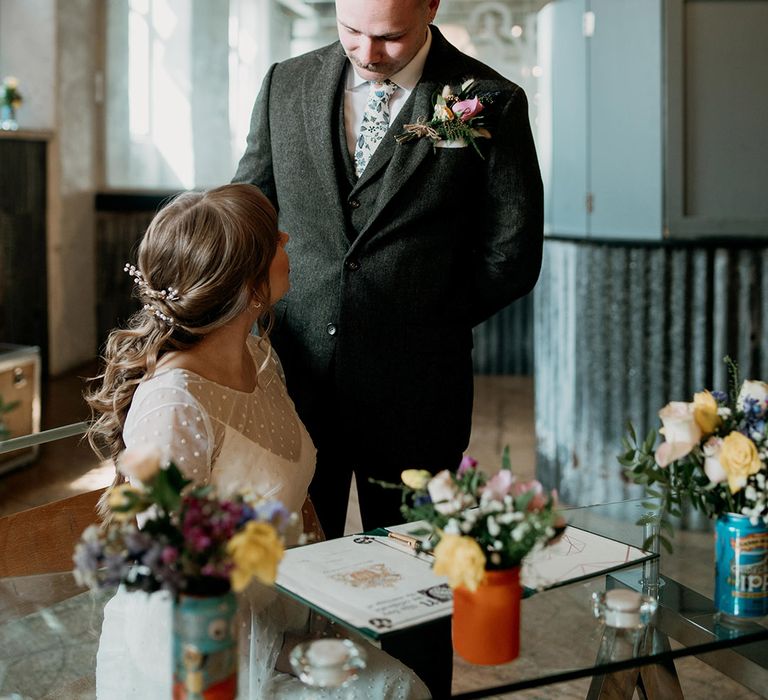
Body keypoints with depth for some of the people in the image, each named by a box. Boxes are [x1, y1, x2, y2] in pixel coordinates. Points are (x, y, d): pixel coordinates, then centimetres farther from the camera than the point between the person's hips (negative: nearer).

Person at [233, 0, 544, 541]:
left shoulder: (493, 104, -4)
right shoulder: (286, 85, 6)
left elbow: (512, 257, 0)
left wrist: (416, 326, -2)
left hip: (413, 394, -2)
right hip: (297, 379, 3)